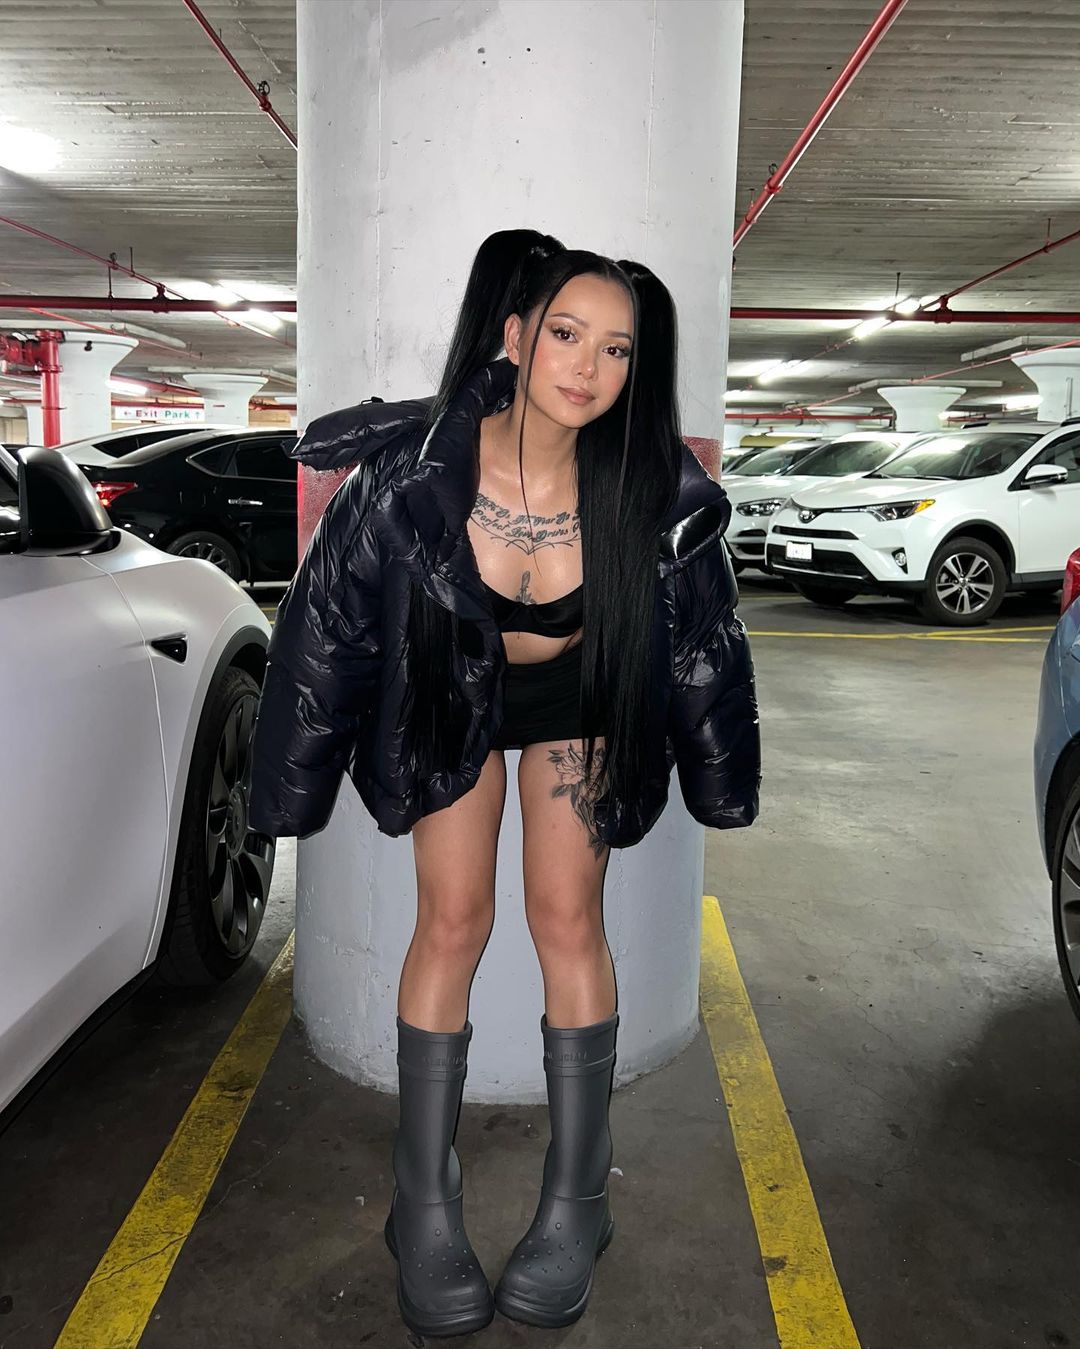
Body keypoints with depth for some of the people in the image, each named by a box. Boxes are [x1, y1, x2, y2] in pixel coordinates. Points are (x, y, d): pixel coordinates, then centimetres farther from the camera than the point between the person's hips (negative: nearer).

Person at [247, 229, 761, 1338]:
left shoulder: (657, 491, -27)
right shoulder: (414, 467, -29)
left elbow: (702, 638, -9)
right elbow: (333, 620, -16)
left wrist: (719, 779, 2)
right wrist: (295, 784, -7)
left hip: (576, 698, 1)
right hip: (450, 696, 0)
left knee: (566, 916, -2)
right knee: (453, 918, -3)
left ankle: (576, 1202, 12)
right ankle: (424, 1205, 11)